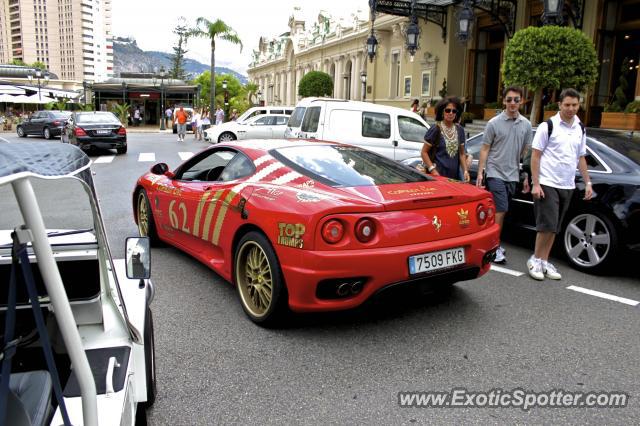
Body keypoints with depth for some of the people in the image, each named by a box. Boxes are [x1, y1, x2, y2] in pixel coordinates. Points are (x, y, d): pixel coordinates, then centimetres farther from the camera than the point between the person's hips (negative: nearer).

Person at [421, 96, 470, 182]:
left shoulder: (459, 130, 9)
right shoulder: (435, 129, -7)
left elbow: (462, 153, 16)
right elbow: (424, 152, -7)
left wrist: (465, 171, 4)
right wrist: (433, 170, -16)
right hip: (437, 175, -5)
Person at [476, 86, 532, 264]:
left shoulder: (526, 125, 8)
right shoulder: (494, 123, -4)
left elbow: (526, 152, 13)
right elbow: (485, 149, -2)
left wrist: (526, 177, 11)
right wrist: (480, 172, -9)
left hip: (513, 175, 4)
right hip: (495, 173, -4)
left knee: (501, 211, 10)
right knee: (500, 210, -9)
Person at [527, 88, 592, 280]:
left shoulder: (580, 129, 13)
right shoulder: (548, 126, -6)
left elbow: (581, 158, 20)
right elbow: (535, 155, -7)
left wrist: (587, 182, 13)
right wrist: (535, 184, -13)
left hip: (567, 186, 6)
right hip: (547, 184, -6)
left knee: (554, 228, 9)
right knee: (547, 225, -9)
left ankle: (544, 262, 17)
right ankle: (535, 260, 6)